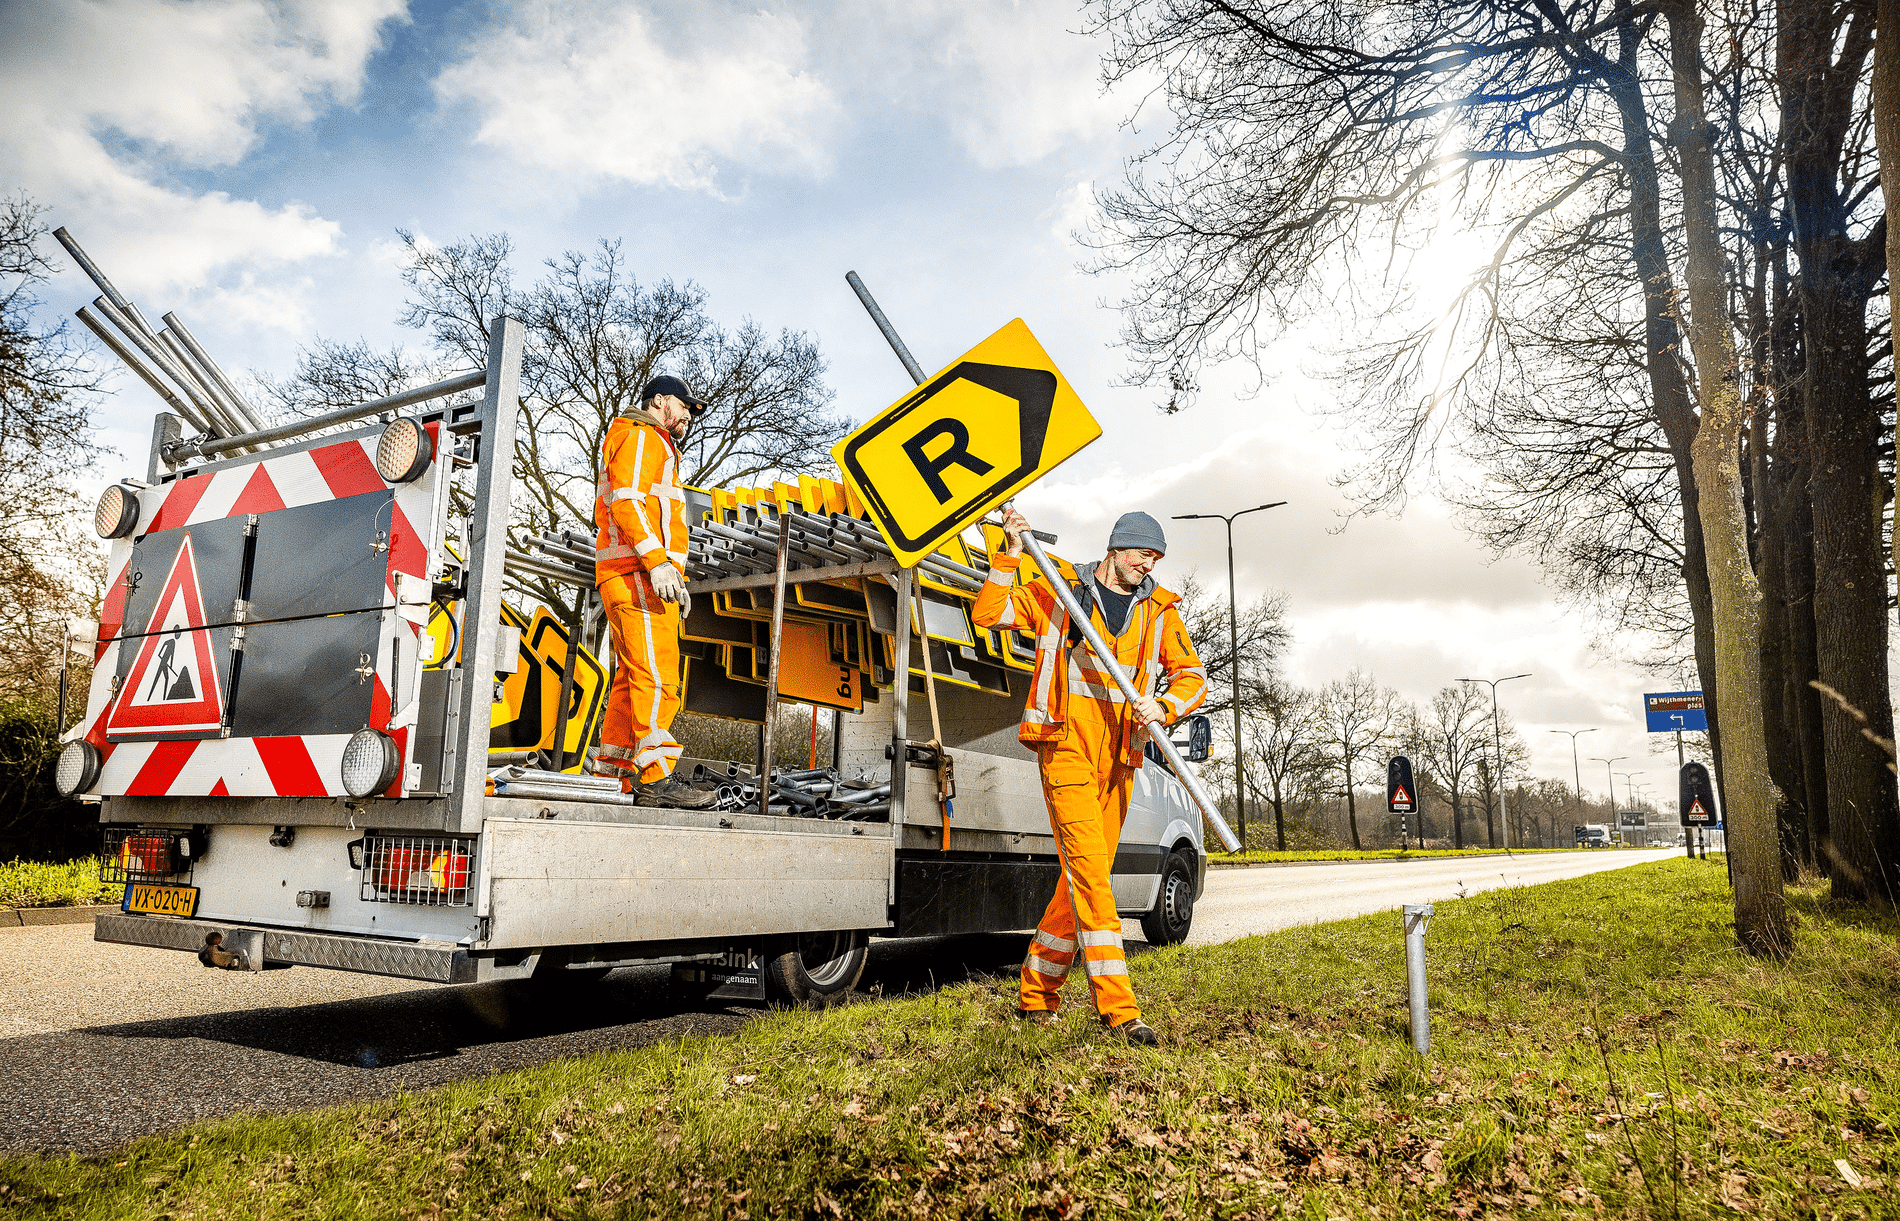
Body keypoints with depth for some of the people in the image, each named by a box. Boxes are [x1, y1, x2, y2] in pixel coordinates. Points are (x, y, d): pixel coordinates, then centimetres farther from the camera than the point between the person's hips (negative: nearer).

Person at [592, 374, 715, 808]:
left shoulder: (657, 449, 33)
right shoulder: (639, 437, 0)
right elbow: (626, 500, -15)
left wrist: (677, 577, 22)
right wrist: (656, 561, -26)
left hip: (644, 575, 11)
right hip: (636, 575, -11)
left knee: (632, 678, 9)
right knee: (657, 676, -17)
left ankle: (611, 775, 11)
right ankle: (655, 779, -21)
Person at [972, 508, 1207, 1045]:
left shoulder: (1159, 611, 13)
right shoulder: (1057, 593, 5)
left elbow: (1193, 675, 8)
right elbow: (987, 613, 2)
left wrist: (1163, 707, -12)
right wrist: (1010, 557, -10)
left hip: (1119, 756, 5)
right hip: (1067, 744, -5)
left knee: (1086, 875, 8)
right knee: (1089, 870, -14)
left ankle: (1036, 993, 22)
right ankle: (1118, 1007, -13)